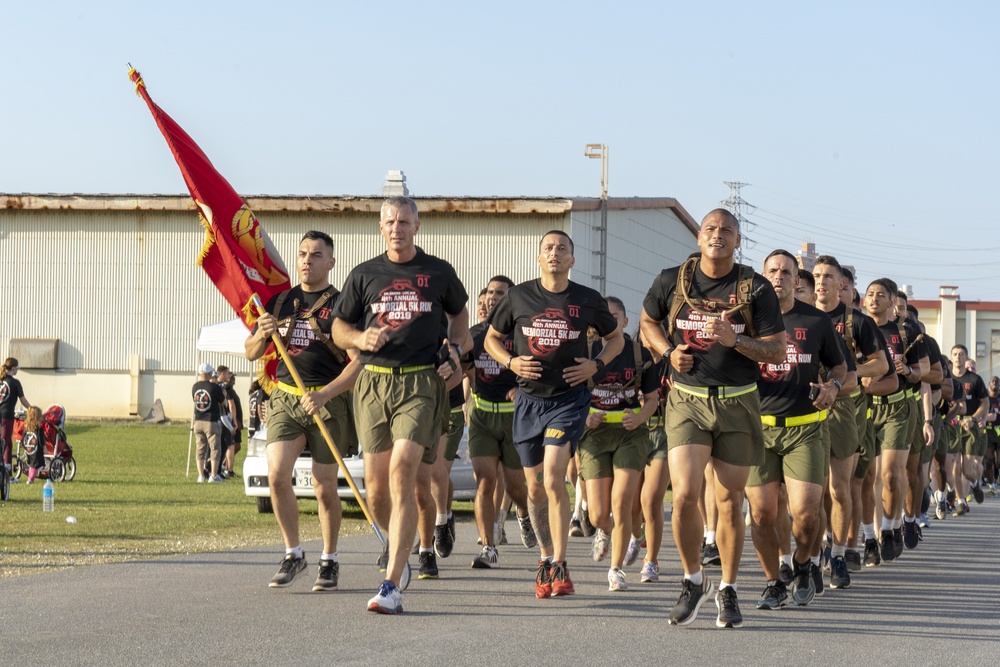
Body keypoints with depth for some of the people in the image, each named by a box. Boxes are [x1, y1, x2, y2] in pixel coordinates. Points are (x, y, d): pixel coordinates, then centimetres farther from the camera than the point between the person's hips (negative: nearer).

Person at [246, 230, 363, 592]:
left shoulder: (341, 305, -2)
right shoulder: (280, 301, 11)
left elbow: (358, 362, -9)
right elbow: (251, 354, 16)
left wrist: (324, 395, -21)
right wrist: (262, 335, -7)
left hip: (329, 401, -3)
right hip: (285, 397, 3)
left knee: (324, 486, 1)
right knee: (277, 474, -13)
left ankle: (329, 560, 18)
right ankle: (293, 554, 2)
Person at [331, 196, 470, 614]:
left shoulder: (439, 273, 9)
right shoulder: (364, 275, 10)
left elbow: (460, 313, 26)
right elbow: (339, 328, 15)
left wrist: (455, 349, 7)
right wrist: (359, 338, -7)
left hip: (422, 382, -3)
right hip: (373, 382, 3)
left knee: (401, 474, -17)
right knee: (376, 483, 3)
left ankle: (391, 586, -21)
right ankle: (396, 543, 37)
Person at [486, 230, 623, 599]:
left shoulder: (588, 300, 0)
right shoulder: (518, 296, 1)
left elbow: (616, 338, 16)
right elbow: (492, 338, 14)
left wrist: (596, 364, -2)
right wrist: (511, 361, -5)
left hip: (570, 398, -3)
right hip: (530, 399, 3)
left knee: (553, 478, -18)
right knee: (535, 487, 8)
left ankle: (560, 568, -11)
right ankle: (546, 558, 26)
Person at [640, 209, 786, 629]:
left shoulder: (755, 289, -2)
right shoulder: (673, 281, 1)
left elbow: (777, 351, -3)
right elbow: (648, 322, 19)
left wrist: (734, 340, -20)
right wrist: (668, 352, 0)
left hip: (738, 403, 0)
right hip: (687, 400, 0)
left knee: (729, 501, 5)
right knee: (684, 496, -13)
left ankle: (728, 590, 21)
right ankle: (692, 579, 9)